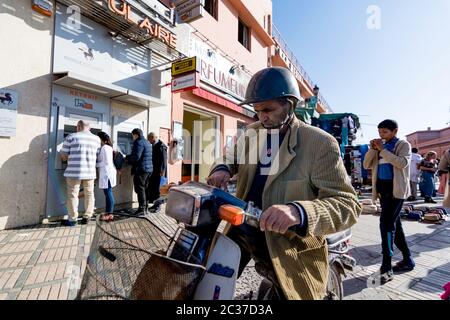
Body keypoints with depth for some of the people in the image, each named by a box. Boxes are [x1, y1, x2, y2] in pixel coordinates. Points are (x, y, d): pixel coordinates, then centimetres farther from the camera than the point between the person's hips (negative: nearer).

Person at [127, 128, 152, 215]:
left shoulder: (139, 142, -11)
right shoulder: (147, 142, 18)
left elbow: (136, 157, -20)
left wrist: (128, 159, -1)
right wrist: (130, 157, 18)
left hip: (141, 169, -9)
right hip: (149, 169, 9)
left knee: (140, 189, -3)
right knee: (144, 189, 15)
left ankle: (142, 209, 0)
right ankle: (145, 208, 21)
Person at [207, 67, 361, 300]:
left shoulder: (320, 143, -13)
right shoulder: (251, 133, 4)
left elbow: (347, 203, -18)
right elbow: (230, 158, 19)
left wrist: (299, 212, -38)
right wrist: (222, 169, -8)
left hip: (289, 243, -3)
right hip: (243, 228, 4)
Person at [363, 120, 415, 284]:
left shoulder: (403, 144, -1)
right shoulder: (380, 146, 14)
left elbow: (403, 163, -18)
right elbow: (367, 165, 9)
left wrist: (383, 150, -18)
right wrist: (372, 149, -3)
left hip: (396, 188, -7)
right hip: (382, 188, 7)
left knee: (386, 223, -14)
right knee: (394, 224, 14)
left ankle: (386, 268, -8)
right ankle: (407, 259, 29)